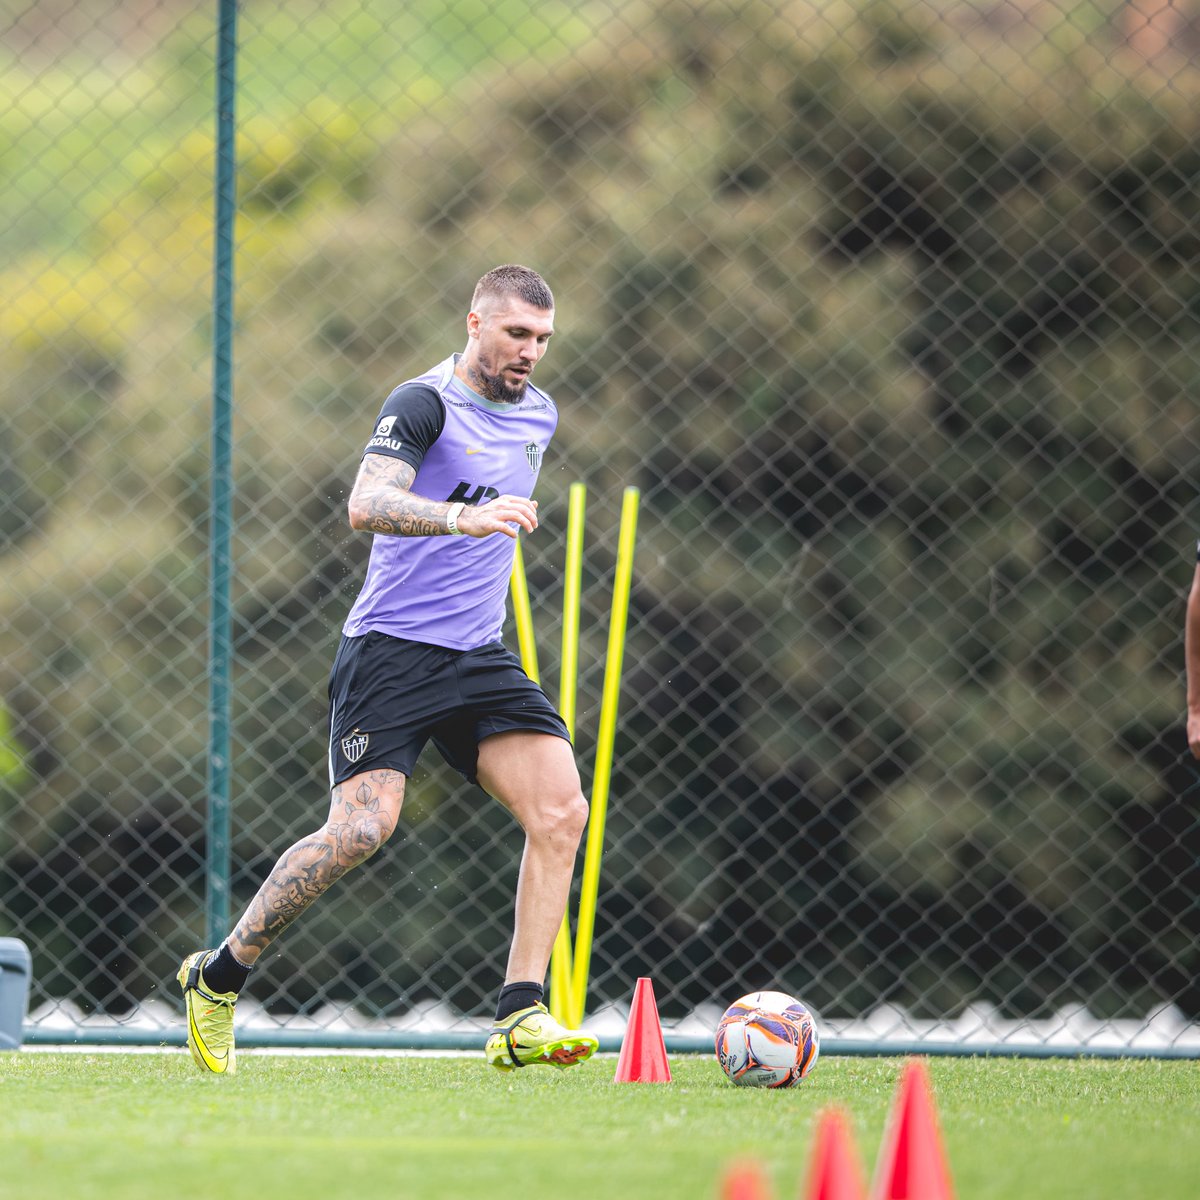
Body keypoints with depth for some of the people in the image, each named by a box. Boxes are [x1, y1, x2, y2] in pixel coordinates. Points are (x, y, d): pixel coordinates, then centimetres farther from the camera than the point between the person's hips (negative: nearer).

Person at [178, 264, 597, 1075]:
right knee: (364, 826, -20)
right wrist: (464, 518, -39)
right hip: (391, 649, -7)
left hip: (479, 657, 7)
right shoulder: (424, 404, -10)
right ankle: (218, 978, -1)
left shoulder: (538, 415, 15)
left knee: (562, 811, -12)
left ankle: (520, 1019, -10)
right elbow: (367, 504, -27)